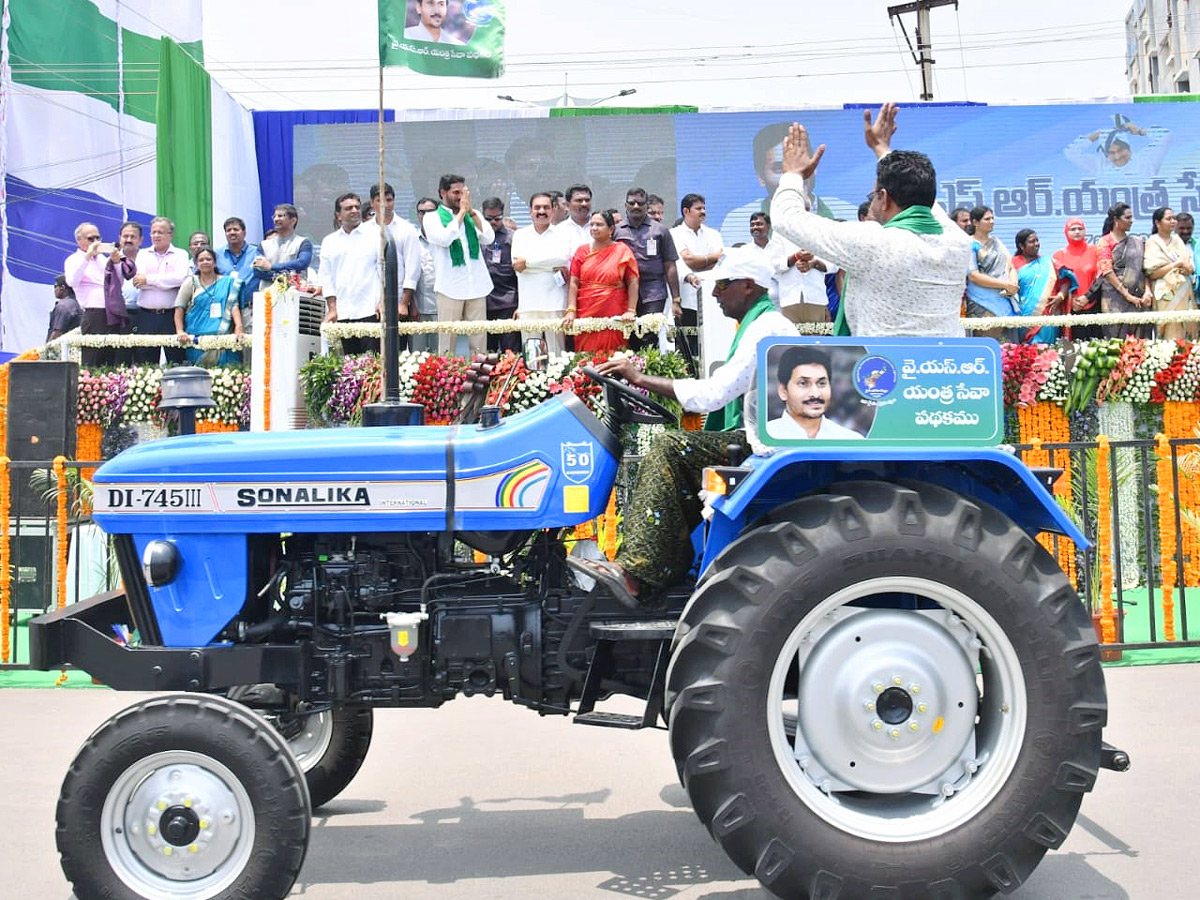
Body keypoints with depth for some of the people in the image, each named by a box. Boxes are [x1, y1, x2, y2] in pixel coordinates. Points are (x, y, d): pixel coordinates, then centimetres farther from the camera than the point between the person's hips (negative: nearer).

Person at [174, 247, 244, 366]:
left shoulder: (227, 282, 13)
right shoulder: (191, 282, 11)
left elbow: (234, 305, 3)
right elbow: (179, 309, 5)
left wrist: (238, 327, -13)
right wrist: (180, 331, -8)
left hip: (222, 337, 0)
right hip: (196, 338, 0)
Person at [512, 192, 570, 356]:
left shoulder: (562, 235, 11)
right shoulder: (520, 235, 15)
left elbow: (562, 257, -9)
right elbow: (517, 264, -1)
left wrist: (527, 262, -6)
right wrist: (554, 267, -6)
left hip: (555, 304, -1)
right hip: (528, 305, 1)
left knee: (556, 352, -3)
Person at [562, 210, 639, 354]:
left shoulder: (622, 251, 5)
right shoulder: (582, 251, 11)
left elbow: (633, 282, 1)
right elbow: (574, 283, 6)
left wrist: (631, 311, -9)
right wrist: (571, 311, -5)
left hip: (613, 317, -2)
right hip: (585, 317, 2)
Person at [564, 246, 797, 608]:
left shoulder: (767, 328, -14)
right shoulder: (764, 323, 20)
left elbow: (715, 393, -23)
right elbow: (725, 392, 21)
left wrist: (640, 378, -18)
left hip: (765, 444, -11)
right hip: (757, 439, 11)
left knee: (669, 448, -20)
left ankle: (635, 574, -25)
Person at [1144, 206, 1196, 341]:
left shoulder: (1177, 239, 15)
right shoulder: (1153, 243, -3)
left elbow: (1191, 266, 15)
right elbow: (1152, 273, -12)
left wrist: (1188, 268, -8)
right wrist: (1177, 264, -13)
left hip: (1185, 294, 6)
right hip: (1168, 296, -6)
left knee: (1187, 329, 1)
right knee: (1172, 336, -10)